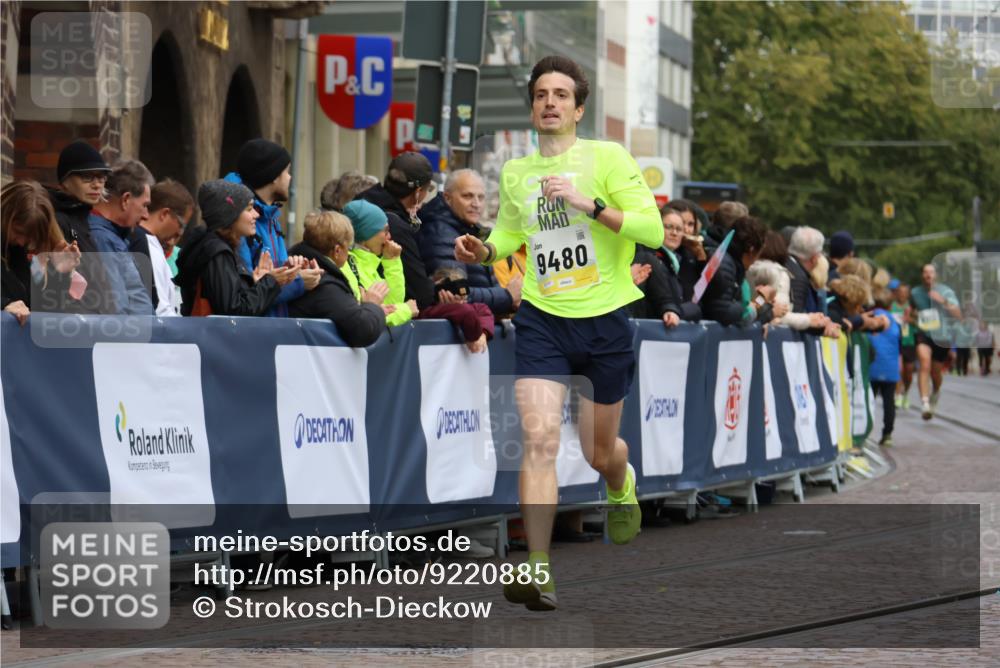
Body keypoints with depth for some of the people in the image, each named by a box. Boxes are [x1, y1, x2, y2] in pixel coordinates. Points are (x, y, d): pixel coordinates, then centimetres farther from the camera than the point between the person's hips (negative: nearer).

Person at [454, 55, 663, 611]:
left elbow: (653, 230, -14)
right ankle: (538, 570, -21)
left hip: (605, 321, -2)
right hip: (542, 321, 2)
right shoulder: (515, 173, 8)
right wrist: (483, 250, 4)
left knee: (599, 452, 13)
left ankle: (622, 488, 52)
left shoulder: (608, 158, -6)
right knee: (540, 438, -17)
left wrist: (588, 203, -25)